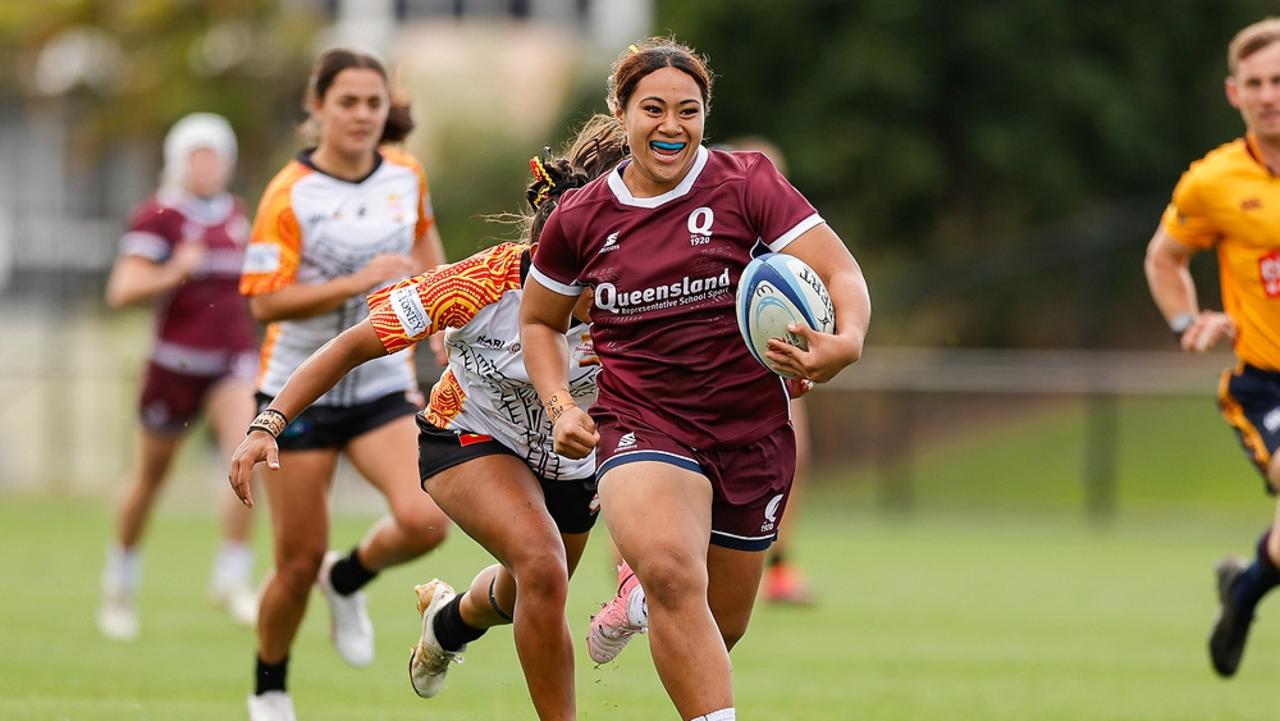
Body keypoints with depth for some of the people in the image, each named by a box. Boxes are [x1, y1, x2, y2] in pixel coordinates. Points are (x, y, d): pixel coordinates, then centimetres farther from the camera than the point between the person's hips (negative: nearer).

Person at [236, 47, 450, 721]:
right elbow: (265, 302, -20)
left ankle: (347, 580, 14)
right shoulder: (290, 194, -14)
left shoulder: (407, 176, 2)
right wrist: (359, 282, -26)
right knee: (299, 563, 0)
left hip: (383, 387, 4)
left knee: (424, 521, -19)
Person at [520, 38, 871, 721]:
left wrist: (846, 342, -33)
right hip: (640, 426, -1)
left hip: (750, 433, 1)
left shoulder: (745, 184, -6)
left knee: (718, 631, 12)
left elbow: (841, 273, -11)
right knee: (673, 577, -32)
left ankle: (638, 598, 48)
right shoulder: (580, 218, 1)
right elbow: (538, 320, 17)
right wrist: (560, 405, 0)